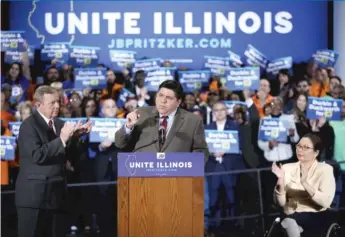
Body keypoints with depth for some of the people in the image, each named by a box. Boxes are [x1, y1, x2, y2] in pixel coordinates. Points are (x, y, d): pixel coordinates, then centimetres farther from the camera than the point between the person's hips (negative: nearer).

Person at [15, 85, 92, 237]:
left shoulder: (59, 123, 13)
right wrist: (61, 139, -22)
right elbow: (37, 155, -21)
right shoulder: (29, 125, -10)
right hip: (34, 194, -7)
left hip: (56, 193, 7)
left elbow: (65, 153, 12)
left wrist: (75, 136, -3)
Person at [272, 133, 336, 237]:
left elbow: (325, 202, -14)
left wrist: (305, 184, -24)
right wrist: (281, 180, -15)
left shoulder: (325, 169, 0)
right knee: (289, 223, -31)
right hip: (291, 216, 3)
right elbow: (281, 202, 0)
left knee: (290, 222, -31)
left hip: (316, 217, -3)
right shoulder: (288, 168, 8)